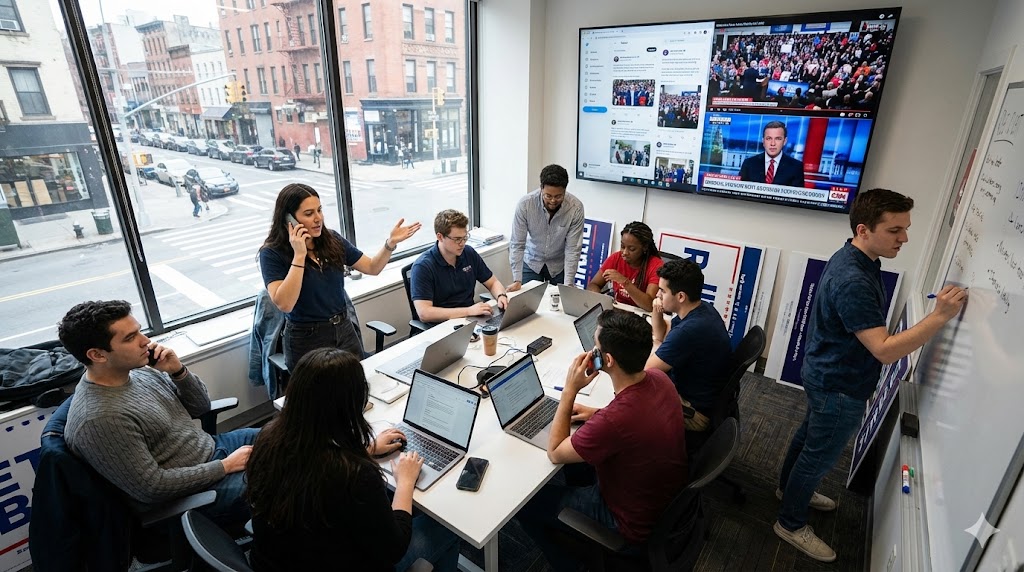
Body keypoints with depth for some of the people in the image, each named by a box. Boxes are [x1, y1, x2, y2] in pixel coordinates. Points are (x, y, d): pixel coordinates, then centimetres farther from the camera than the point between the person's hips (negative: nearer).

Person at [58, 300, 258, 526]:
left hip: (211, 446, 8)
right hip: (195, 493, -8)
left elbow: (201, 407, 5)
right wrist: (225, 466, -17)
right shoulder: (100, 420, -27)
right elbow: (152, 488, -24)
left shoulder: (137, 368, -4)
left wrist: (178, 371, -13)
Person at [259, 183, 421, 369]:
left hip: (344, 330, 5)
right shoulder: (272, 253, -13)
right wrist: (299, 255, -27)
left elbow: (372, 268, 5)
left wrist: (390, 243, -11)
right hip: (306, 340, -4)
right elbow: (284, 304, -25)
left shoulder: (332, 240, -1)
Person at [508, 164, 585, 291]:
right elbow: (517, 244, -21)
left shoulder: (576, 208, -25)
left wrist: (568, 284, -26)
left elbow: (573, 249, -20)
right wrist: (517, 280, -27)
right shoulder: (524, 204, -26)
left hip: (559, 265, 0)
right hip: (531, 262, 0)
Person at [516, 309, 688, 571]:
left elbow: (554, 452, -21)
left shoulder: (613, 420, -40)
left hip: (636, 524, -7)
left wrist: (570, 389, -23)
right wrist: (597, 414, 0)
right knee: (575, 459, 26)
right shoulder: (659, 378, -16)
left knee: (524, 502, 6)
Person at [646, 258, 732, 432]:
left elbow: (645, 370, -24)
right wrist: (657, 311, -8)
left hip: (696, 411, -9)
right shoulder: (702, 309, -4)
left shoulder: (689, 331, -35)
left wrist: (656, 348, -4)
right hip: (704, 394, 9)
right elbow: (661, 336, 11)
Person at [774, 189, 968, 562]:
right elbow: (885, 349, -32)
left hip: (827, 376, 10)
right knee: (818, 456, 8)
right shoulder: (852, 280, -34)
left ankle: (790, 488, 50)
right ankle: (791, 524, 27)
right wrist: (941, 315, -33)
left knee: (809, 435, 27)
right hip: (839, 389, -10)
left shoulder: (854, 259, 0)